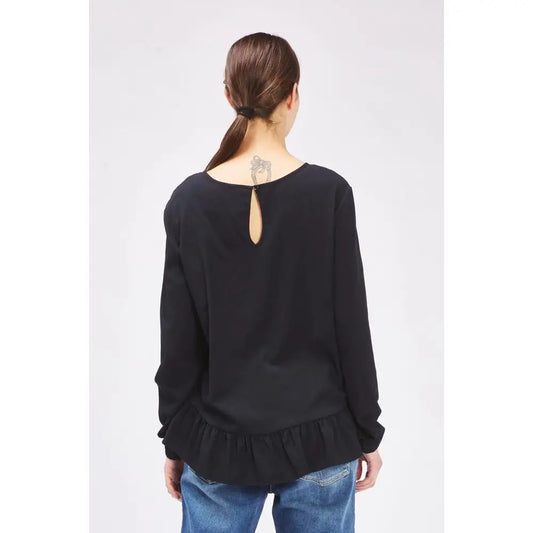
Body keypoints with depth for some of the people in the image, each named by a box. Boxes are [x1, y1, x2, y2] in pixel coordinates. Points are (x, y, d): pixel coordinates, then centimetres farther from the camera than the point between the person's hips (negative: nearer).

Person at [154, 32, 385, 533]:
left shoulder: (190, 200, -8)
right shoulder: (328, 192, -12)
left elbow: (178, 340, -3)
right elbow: (351, 327, -8)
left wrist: (174, 439, 8)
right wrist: (368, 432, 4)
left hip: (219, 441, 1)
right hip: (317, 436, 0)